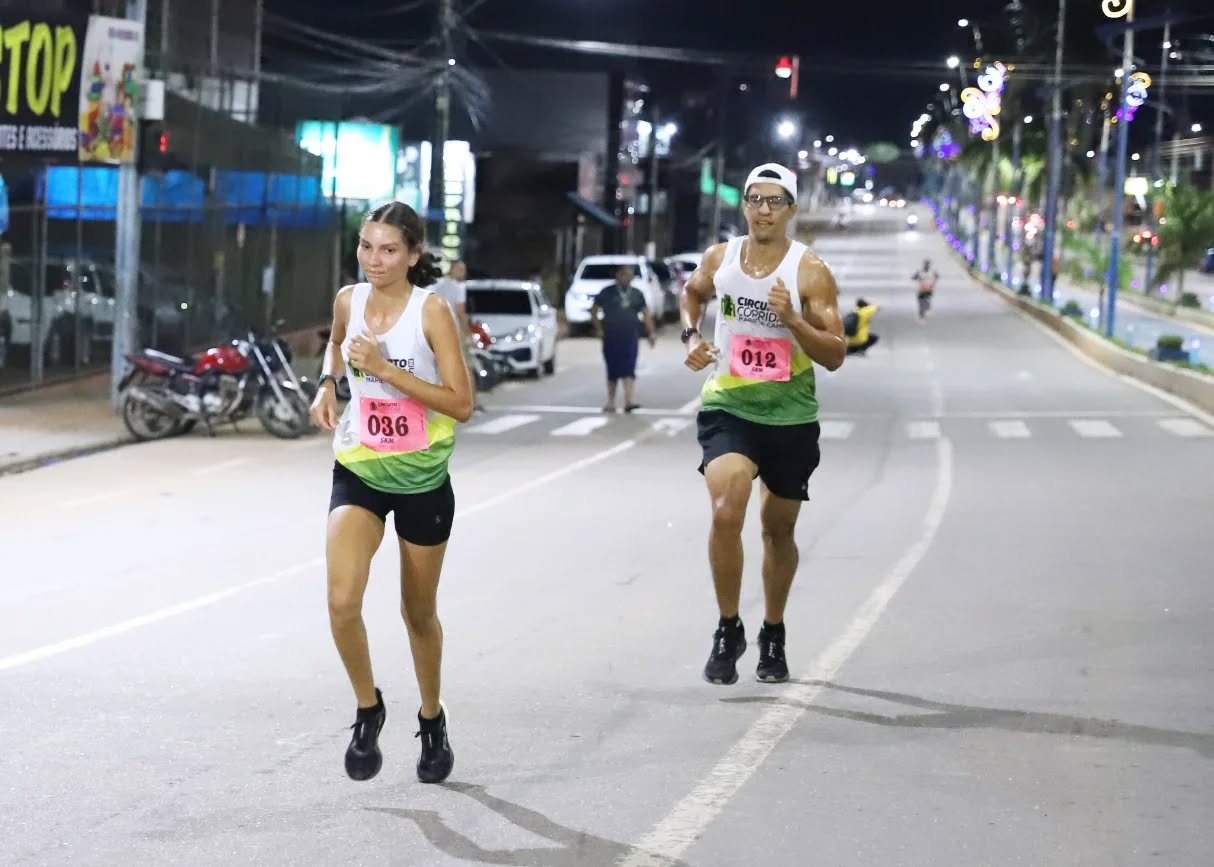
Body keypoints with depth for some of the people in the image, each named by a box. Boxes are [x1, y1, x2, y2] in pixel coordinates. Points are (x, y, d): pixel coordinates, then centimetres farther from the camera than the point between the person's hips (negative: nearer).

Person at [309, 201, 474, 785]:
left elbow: (461, 405, -19)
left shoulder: (431, 311, -14)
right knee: (342, 600, -19)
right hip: (358, 472, 2)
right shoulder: (348, 301, -1)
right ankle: (368, 709, 5)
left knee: (419, 613, 13)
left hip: (423, 479, -2)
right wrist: (327, 385, 6)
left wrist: (385, 368, -24)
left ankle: (432, 720, 38)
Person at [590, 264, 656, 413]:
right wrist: (599, 329, -2)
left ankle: (629, 401, -18)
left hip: (630, 337, 1)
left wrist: (651, 332, 3)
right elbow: (594, 310, 7)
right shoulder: (607, 293, 2)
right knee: (612, 371, 4)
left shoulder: (636, 294, 11)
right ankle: (610, 402, 16)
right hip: (611, 338, -1)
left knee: (629, 370, -10)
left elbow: (646, 314, 13)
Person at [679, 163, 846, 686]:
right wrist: (692, 336, 5)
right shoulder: (719, 259, -1)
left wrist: (791, 318, -26)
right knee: (725, 511, -23)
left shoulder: (810, 272, -10)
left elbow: (835, 356, -12)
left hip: (791, 419, 0)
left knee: (779, 530, 15)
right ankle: (728, 629, -7)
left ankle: (773, 635, 35)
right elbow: (691, 293, 23)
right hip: (728, 408, 0)